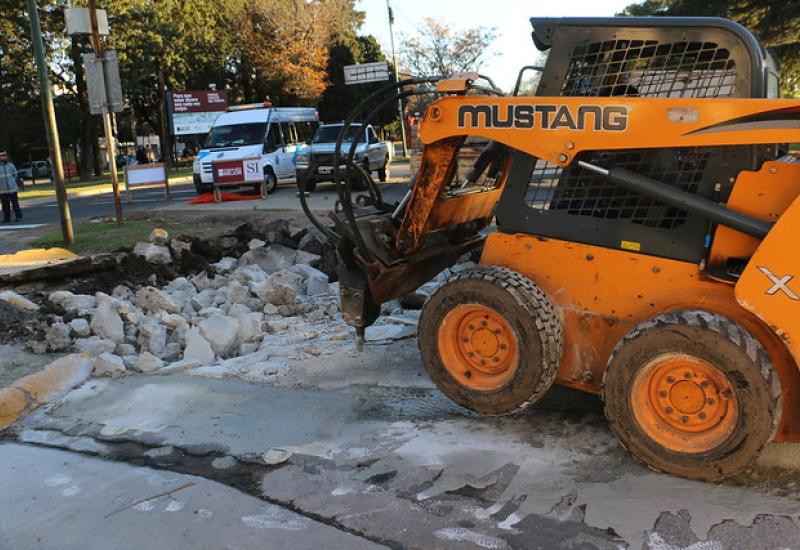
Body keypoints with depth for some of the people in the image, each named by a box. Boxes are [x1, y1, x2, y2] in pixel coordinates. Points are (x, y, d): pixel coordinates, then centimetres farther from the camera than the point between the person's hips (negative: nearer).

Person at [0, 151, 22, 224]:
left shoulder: (11, 165, 6)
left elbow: (15, 174, 14)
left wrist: (12, 182, 9)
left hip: (12, 188, 0)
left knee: (15, 203, -3)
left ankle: (18, 217, 2)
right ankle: (6, 218, 13)